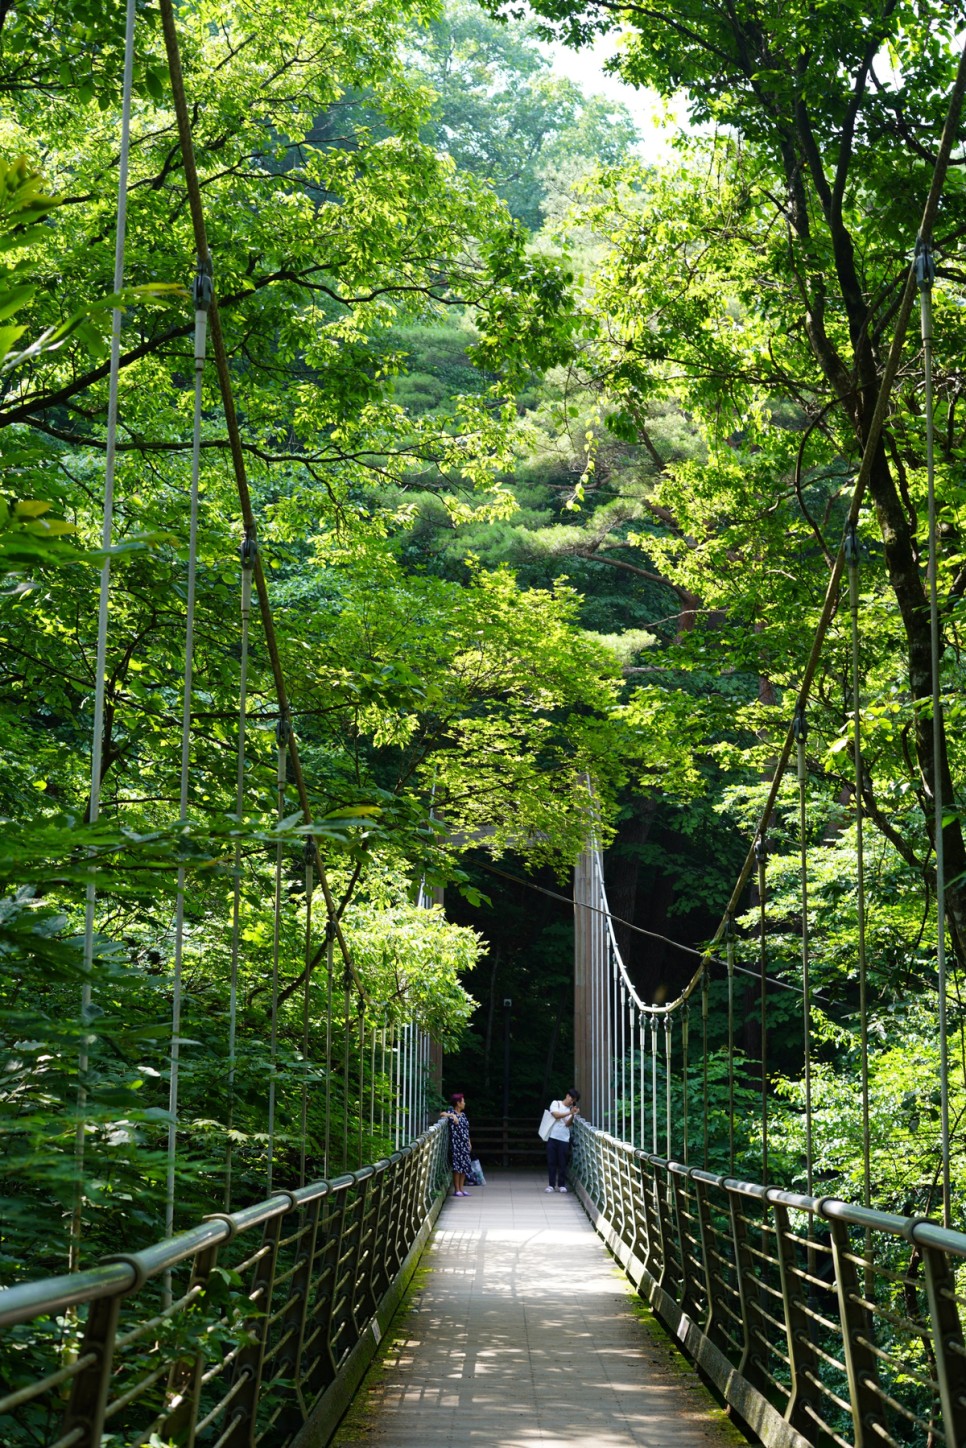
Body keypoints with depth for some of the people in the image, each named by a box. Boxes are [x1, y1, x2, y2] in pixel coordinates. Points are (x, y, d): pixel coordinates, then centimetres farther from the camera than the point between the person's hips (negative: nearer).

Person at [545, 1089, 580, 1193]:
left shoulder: (572, 1109, 10)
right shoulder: (556, 1103, 5)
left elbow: (568, 1124, -2)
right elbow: (556, 1115, -12)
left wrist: (573, 1115, -18)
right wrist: (569, 1113, -19)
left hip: (564, 1139, 2)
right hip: (552, 1137, -2)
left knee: (562, 1163, 1)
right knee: (551, 1161, -1)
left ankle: (562, 1185, 10)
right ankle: (551, 1185, 5)